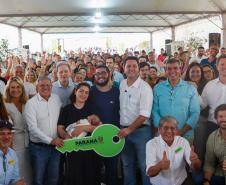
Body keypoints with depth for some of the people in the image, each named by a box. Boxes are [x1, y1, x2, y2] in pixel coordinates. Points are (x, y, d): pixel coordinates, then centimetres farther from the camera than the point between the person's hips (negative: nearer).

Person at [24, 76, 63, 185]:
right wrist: (50, 140, -18)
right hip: (38, 147, -4)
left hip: (56, 146, 4)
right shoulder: (31, 103, -9)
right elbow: (32, 128, -15)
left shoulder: (57, 99, 4)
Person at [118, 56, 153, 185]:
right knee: (127, 164, 17)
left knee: (144, 165, 3)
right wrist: (124, 128, 10)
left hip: (140, 130, -5)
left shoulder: (145, 87, -12)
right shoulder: (121, 84, 5)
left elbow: (144, 114, -18)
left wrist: (130, 129, -18)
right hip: (124, 129, 5)